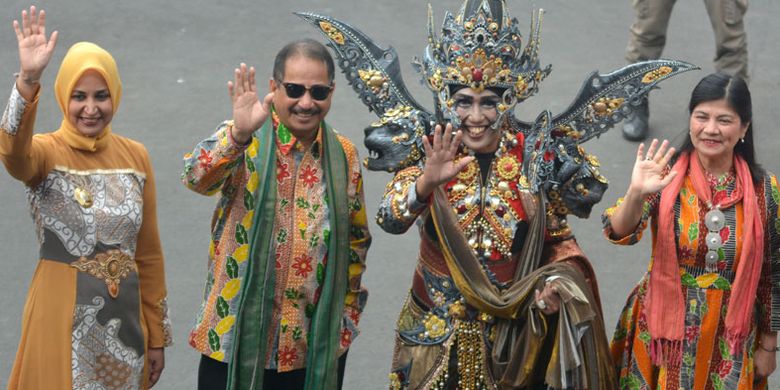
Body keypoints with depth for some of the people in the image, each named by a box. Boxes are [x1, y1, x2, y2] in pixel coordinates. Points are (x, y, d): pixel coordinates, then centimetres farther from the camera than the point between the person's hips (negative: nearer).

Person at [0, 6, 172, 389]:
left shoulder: (135, 156, 3)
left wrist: (157, 336, 8)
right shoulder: (46, 153, -7)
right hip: (62, 317, -3)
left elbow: (149, 253, 7)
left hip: (125, 318, 4)